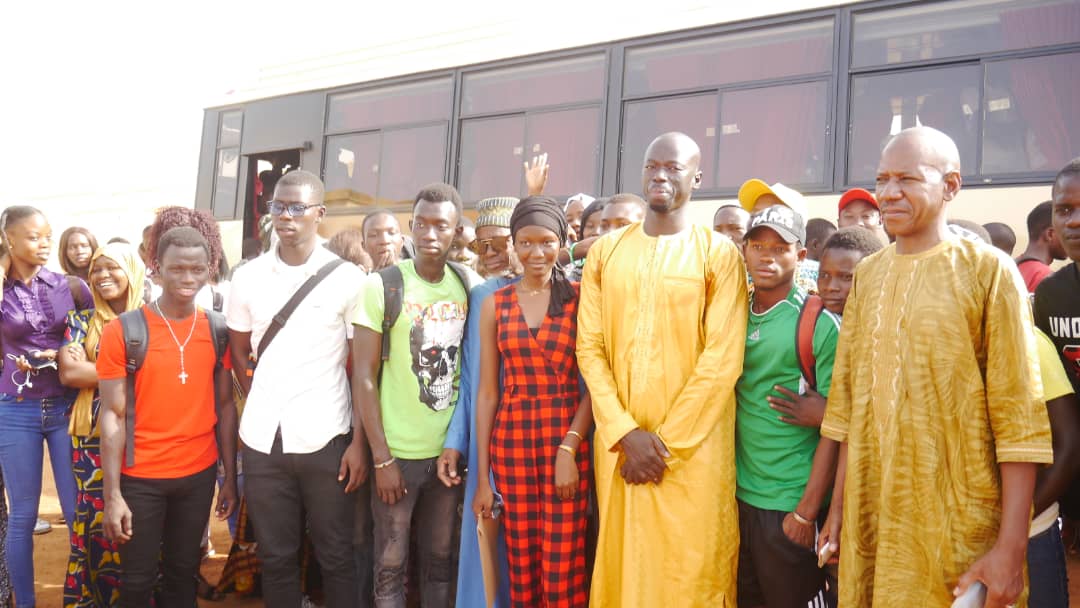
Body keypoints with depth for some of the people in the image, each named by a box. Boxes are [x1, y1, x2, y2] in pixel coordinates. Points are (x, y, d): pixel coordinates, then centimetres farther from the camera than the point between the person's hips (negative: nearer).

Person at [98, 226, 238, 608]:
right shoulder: (123, 331, -9)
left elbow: (225, 405, 5)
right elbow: (113, 415, -8)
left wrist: (230, 477, 3)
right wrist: (112, 495, -11)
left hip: (200, 473, 3)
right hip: (141, 477, -2)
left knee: (183, 572, 17)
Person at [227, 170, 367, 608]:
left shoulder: (347, 279, -4)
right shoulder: (247, 277, 6)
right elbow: (239, 353, 17)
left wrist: (360, 442, -7)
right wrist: (266, 402, 8)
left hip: (327, 439, -3)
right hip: (263, 440, 3)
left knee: (336, 556, 7)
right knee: (275, 556, 12)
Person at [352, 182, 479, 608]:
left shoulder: (470, 285, 2)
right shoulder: (381, 285, -8)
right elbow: (364, 377, -8)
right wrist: (382, 457, -11)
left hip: (450, 449, 3)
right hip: (397, 451, -3)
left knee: (441, 558, 15)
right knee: (391, 562, 8)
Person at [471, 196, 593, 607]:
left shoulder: (580, 298, 0)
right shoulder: (495, 304, 6)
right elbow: (488, 391, 6)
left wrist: (568, 449, -15)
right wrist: (482, 475, 4)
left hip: (568, 439, -2)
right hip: (511, 442, 2)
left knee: (563, 575, 0)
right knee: (521, 570, 10)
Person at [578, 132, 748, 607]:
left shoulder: (718, 254, -1)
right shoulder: (606, 252, 8)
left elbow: (723, 358, -9)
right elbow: (589, 347, 2)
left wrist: (665, 441, -11)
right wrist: (626, 433, -9)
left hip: (693, 447, -3)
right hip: (618, 442, 3)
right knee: (622, 568, 12)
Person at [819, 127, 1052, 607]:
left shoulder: (989, 271, -7)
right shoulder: (867, 275, 7)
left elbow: (1018, 415, -10)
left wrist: (1012, 547, -13)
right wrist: (838, 506, 10)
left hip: (959, 529, -4)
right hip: (869, 517, 4)